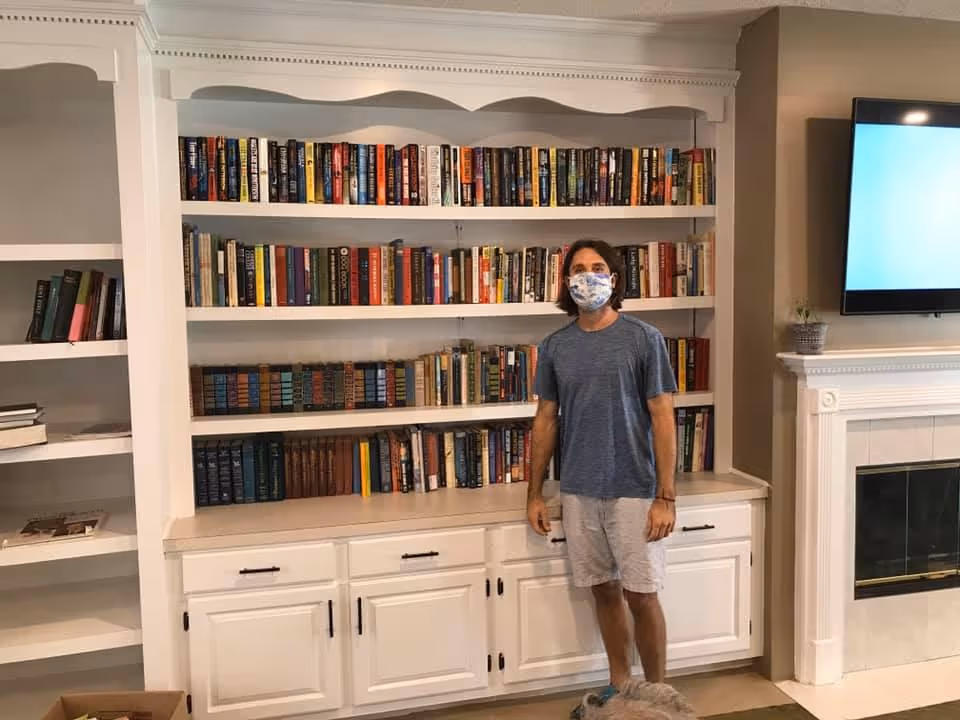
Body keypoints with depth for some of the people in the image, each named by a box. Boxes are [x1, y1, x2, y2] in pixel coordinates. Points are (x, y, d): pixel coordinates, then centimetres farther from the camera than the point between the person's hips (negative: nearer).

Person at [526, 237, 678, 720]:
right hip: (578, 493, 4)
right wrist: (535, 493, 7)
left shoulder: (644, 339, -7)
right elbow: (546, 419, 9)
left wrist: (665, 496, -12)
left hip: (633, 491, -3)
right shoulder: (555, 346, 4)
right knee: (604, 590, 15)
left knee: (640, 595, 5)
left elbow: (662, 418, -8)